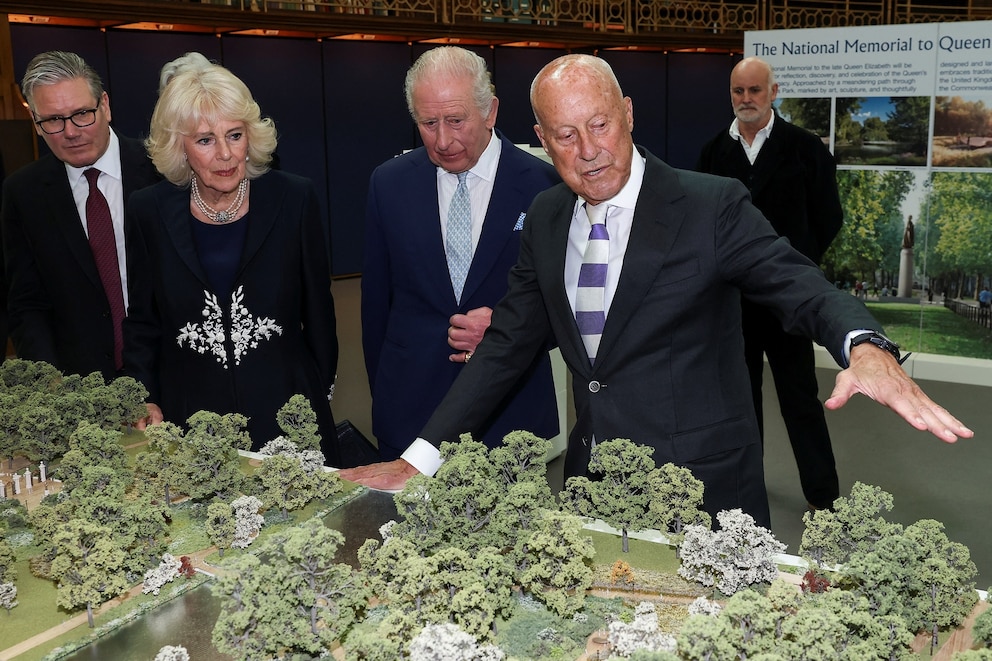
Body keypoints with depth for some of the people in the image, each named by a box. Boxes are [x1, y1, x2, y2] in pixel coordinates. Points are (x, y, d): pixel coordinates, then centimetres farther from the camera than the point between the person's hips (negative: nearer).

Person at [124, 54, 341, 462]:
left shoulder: (293, 199, -3)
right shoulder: (149, 212, 0)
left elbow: (318, 310, 4)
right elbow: (142, 324, 8)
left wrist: (320, 390, 6)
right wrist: (146, 401, -3)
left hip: (285, 413, 0)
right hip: (188, 417, 1)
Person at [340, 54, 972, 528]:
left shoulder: (712, 206, -12)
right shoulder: (546, 218, 4)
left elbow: (801, 285, -18)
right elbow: (509, 343, 6)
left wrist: (866, 348, -43)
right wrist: (419, 459, 0)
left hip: (701, 494, -4)